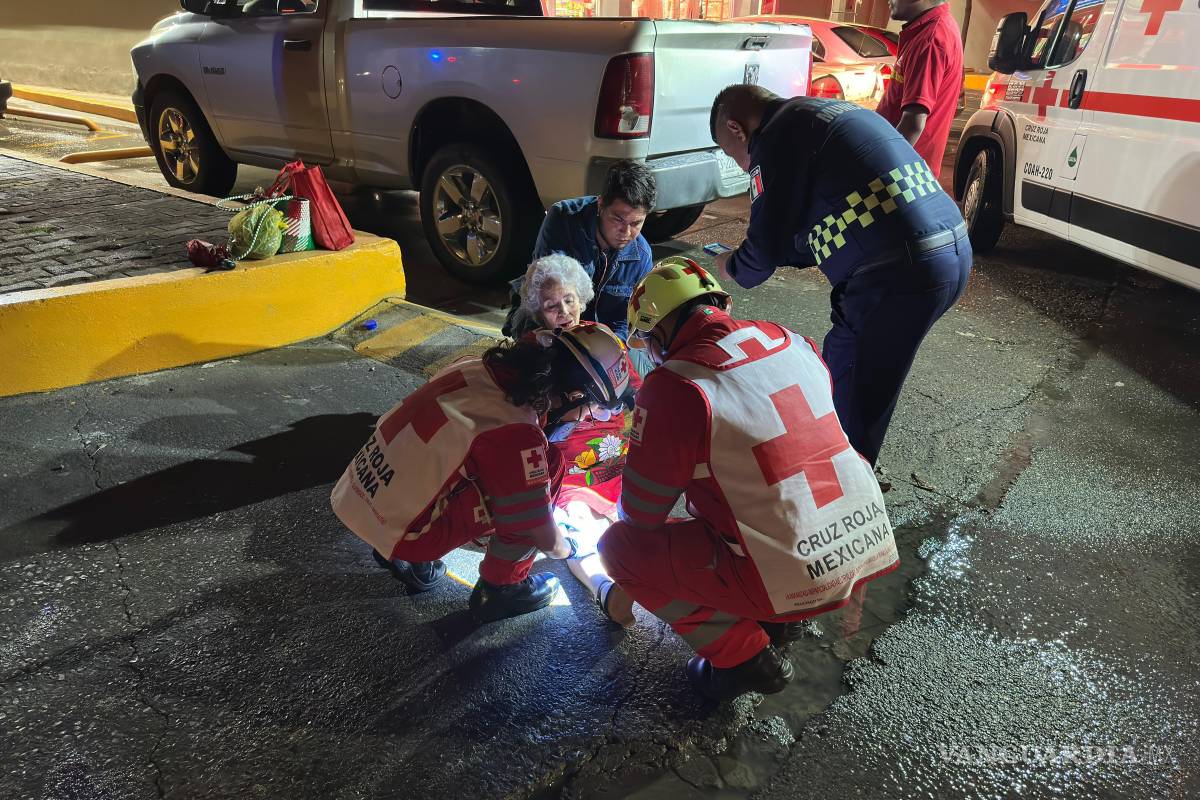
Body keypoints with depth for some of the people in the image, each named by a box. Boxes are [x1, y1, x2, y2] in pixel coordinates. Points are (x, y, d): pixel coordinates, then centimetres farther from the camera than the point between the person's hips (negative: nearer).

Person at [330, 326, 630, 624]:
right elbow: (543, 536, -12)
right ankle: (499, 589, 7)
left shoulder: (476, 367, -2)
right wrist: (564, 549, 12)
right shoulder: (515, 433, -24)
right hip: (397, 531, -8)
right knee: (549, 467, -9)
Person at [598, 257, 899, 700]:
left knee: (618, 546, 6)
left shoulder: (672, 386, -14)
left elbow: (641, 510, -4)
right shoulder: (791, 341, 4)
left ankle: (743, 655, 9)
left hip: (792, 578, -7)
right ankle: (778, 618, 25)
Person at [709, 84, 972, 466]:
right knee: (840, 361, 24)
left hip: (899, 272, -10)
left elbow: (766, 244, -3)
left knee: (852, 402, 5)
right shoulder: (835, 113, 23)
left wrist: (733, 269, 18)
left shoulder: (777, 136, -5)